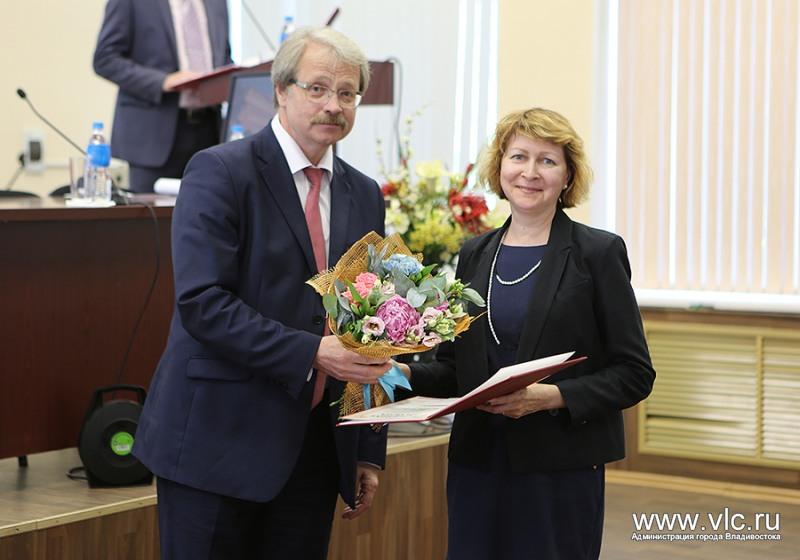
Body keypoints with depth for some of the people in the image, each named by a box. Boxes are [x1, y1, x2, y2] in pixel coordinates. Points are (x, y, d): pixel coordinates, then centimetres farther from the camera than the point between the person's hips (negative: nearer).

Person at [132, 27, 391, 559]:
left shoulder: (364, 195, 11)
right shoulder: (220, 171, -8)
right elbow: (202, 303, -17)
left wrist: (370, 452, 11)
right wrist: (311, 352, -23)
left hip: (315, 449, 6)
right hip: (220, 440, -5)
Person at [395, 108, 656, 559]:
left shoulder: (599, 253, -4)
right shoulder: (475, 254, 11)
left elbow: (634, 374, -6)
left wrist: (550, 396, -19)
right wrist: (405, 374, -3)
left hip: (561, 469, -4)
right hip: (477, 463, 4)